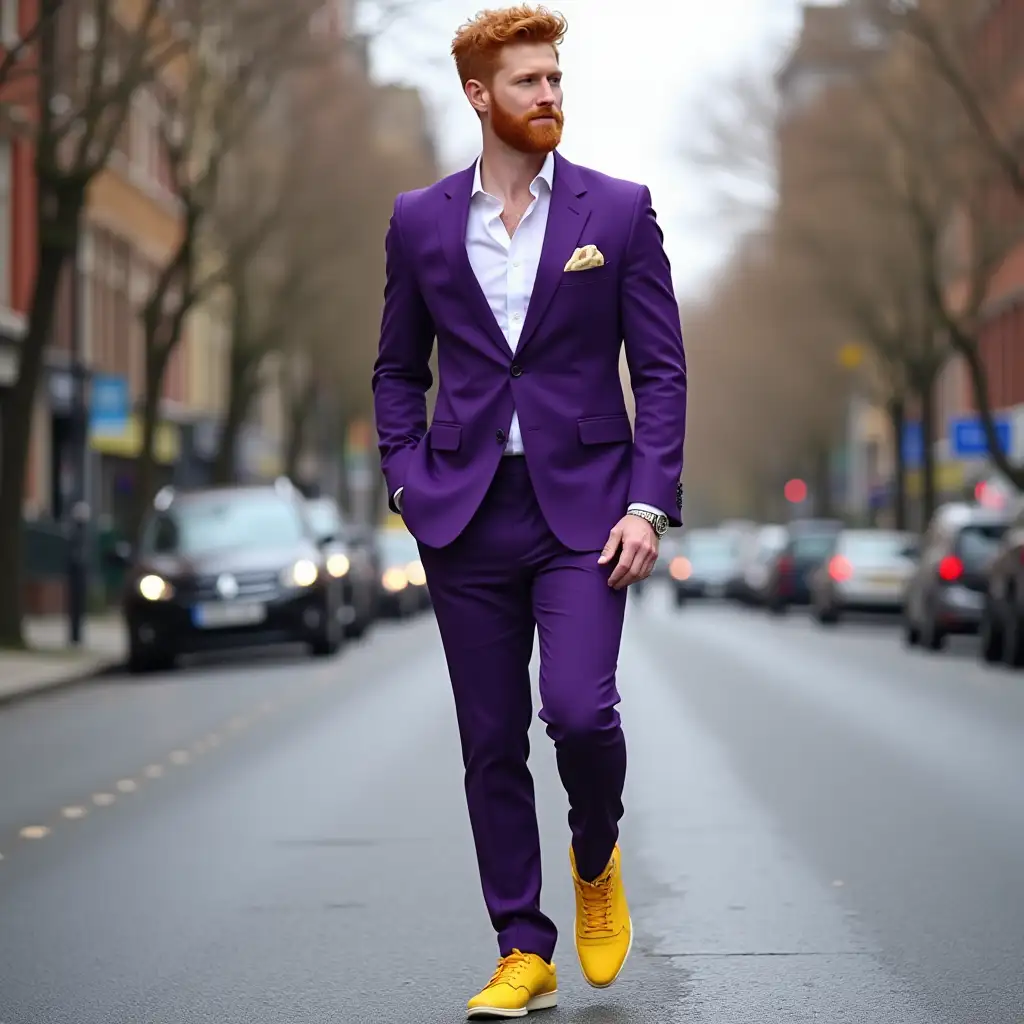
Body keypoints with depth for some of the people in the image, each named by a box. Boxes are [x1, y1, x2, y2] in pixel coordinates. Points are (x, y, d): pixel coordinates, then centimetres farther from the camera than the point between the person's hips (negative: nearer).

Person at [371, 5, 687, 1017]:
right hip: (467, 516, 2)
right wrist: (408, 481, 0)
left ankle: (596, 857, 15)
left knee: (579, 709, -18)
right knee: (491, 746, 4)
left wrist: (648, 504, -8)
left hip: (582, 506, -2)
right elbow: (398, 371, 15)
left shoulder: (619, 210, 3)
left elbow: (661, 369, 2)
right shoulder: (420, 221, 7)